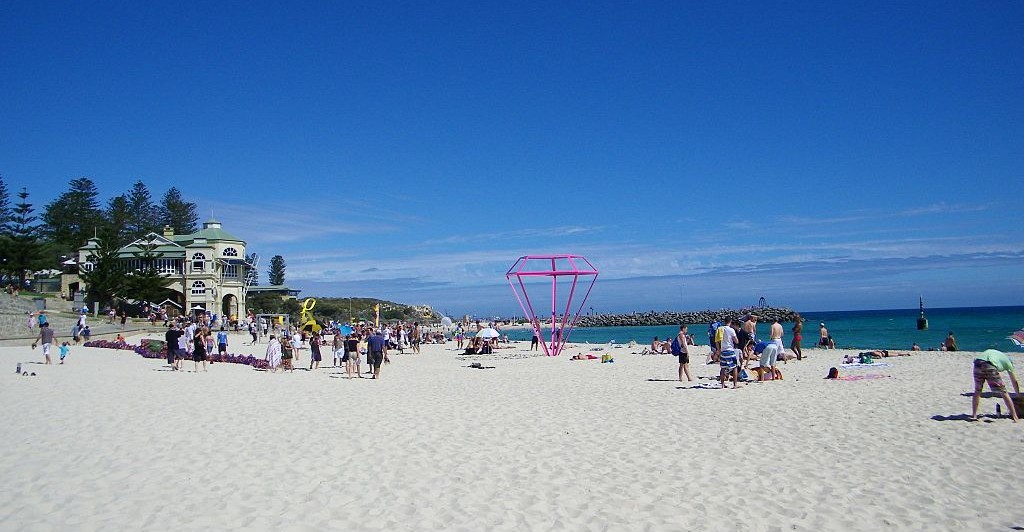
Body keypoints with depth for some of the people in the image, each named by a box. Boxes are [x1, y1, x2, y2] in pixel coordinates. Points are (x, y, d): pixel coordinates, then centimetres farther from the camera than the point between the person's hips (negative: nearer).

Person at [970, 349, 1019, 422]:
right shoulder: (1007, 361, 29)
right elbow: (1014, 382, 36)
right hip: (989, 366, -4)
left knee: (977, 391, 21)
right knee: (1004, 392, 10)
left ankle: (974, 416, 20)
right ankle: (1014, 417, 13)